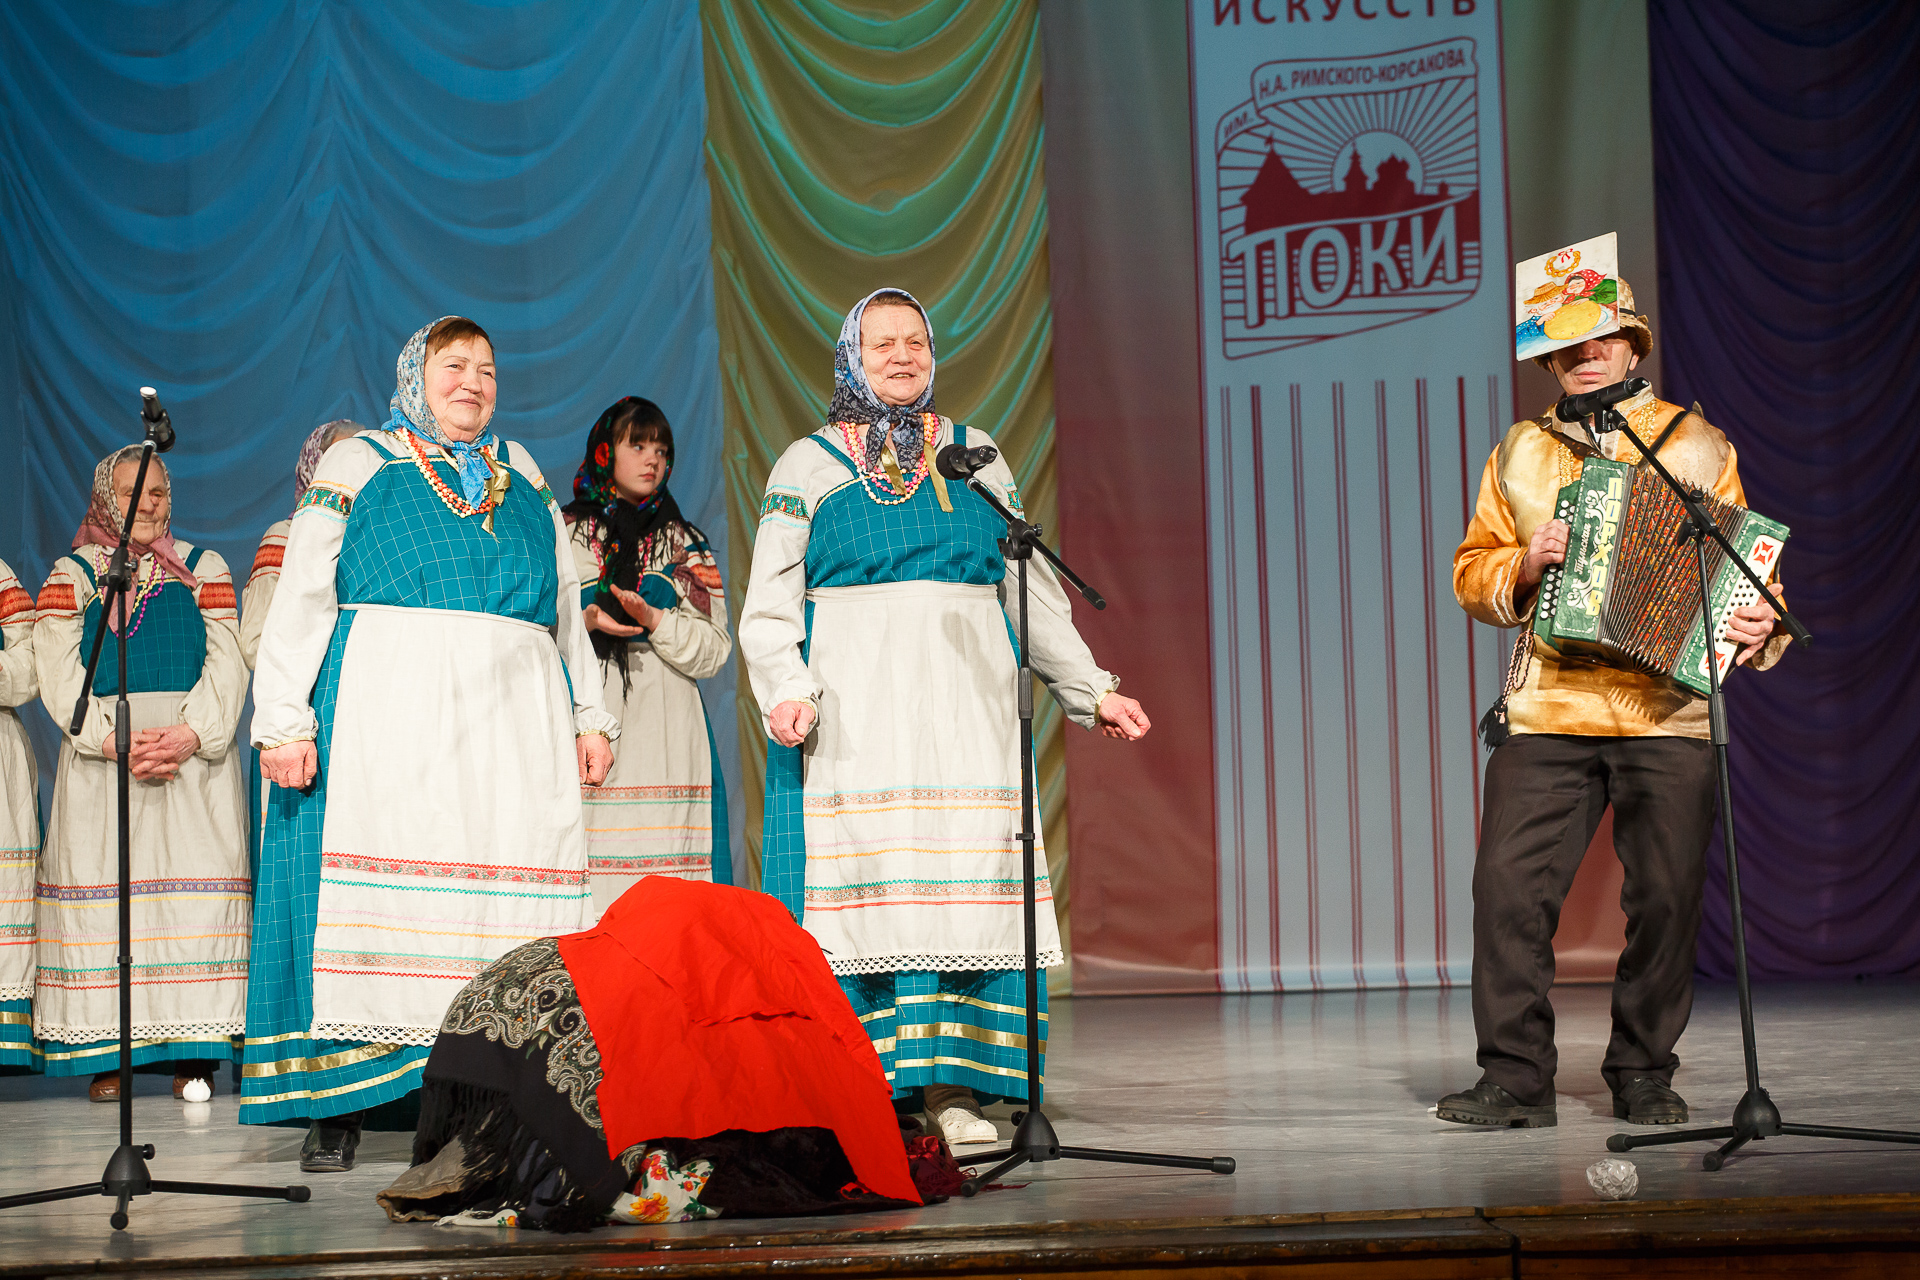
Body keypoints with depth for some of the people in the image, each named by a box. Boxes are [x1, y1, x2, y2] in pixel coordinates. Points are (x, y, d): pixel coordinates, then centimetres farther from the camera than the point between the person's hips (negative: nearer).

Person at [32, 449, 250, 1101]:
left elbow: (227, 664, 5)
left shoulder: (204, 569, 16)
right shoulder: (72, 574, 13)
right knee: (102, 887, -8)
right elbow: (58, 671, 1)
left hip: (196, 748, 0)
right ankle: (106, 1058, -5)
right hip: (99, 749, 0)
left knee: (196, 880, -10)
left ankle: (193, 1055, -8)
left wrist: (191, 735, -13)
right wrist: (114, 741, -13)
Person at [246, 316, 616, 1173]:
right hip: (386, 711, -3)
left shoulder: (525, 478, 22)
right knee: (370, 882, -11)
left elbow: (566, 611, 26)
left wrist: (589, 715, 18)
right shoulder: (357, 467, 11)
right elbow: (298, 604, 4)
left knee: (508, 899, -7)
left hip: (513, 725, 4)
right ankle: (337, 1109, -8)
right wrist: (285, 720, -6)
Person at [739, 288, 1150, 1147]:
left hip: (963, 699, 2)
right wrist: (783, 690, -13)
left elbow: (1033, 591, 20)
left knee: (965, 873, -7)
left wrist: (1089, 691, 15)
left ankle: (951, 1089, -6)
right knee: (857, 871, -9)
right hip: (851, 704, -2)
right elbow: (769, 605, 4)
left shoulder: (978, 459, 17)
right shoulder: (808, 467, 10)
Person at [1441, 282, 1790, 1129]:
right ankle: (1517, 1075, -2)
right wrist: (1522, 566, -6)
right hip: (1547, 710, 1)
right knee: (1510, 883, -10)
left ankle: (1644, 1074, 14)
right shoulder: (1519, 455, 15)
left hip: (1668, 715, -1)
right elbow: (1472, 574, 15)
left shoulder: (1697, 447, 10)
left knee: (1667, 895, -2)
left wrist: (1762, 628, -11)